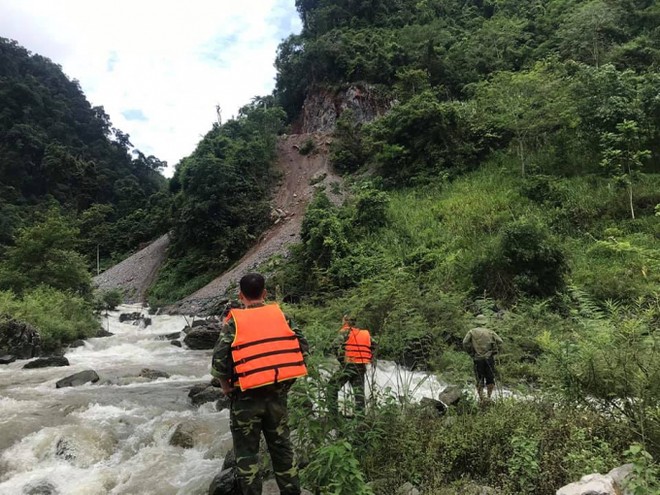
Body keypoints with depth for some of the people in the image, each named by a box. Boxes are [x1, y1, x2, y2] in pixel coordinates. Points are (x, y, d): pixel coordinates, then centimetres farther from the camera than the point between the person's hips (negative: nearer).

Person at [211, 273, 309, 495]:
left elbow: (219, 361, -14)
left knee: (246, 453, 11)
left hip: (246, 398, -3)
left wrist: (226, 386, 4)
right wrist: (286, 381, 9)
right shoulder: (281, 316, 1)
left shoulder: (234, 322, -8)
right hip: (277, 395, 3)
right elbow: (302, 348, -2)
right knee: (282, 447, 17)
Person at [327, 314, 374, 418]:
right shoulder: (366, 334, 17)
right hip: (361, 366, 6)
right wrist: (367, 361, 16)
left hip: (348, 365, -5)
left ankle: (333, 414, -1)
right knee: (359, 392, 11)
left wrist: (341, 360, -5)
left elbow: (337, 346, -15)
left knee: (332, 387, 4)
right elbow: (372, 347, 16)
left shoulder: (345, 331, -1)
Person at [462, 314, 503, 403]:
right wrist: (494, 352, 4)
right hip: (489, 358, 0)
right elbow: (500, 342, -4)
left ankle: (481, 400, 8)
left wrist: (471, 352, 2)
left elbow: (465, 343, -10)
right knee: (490, 379, 12)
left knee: (479, 380, 8)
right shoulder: (490, 332, 7)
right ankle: (489, 397, 8)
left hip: (478, 359, 0)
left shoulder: (472, 332, 3)